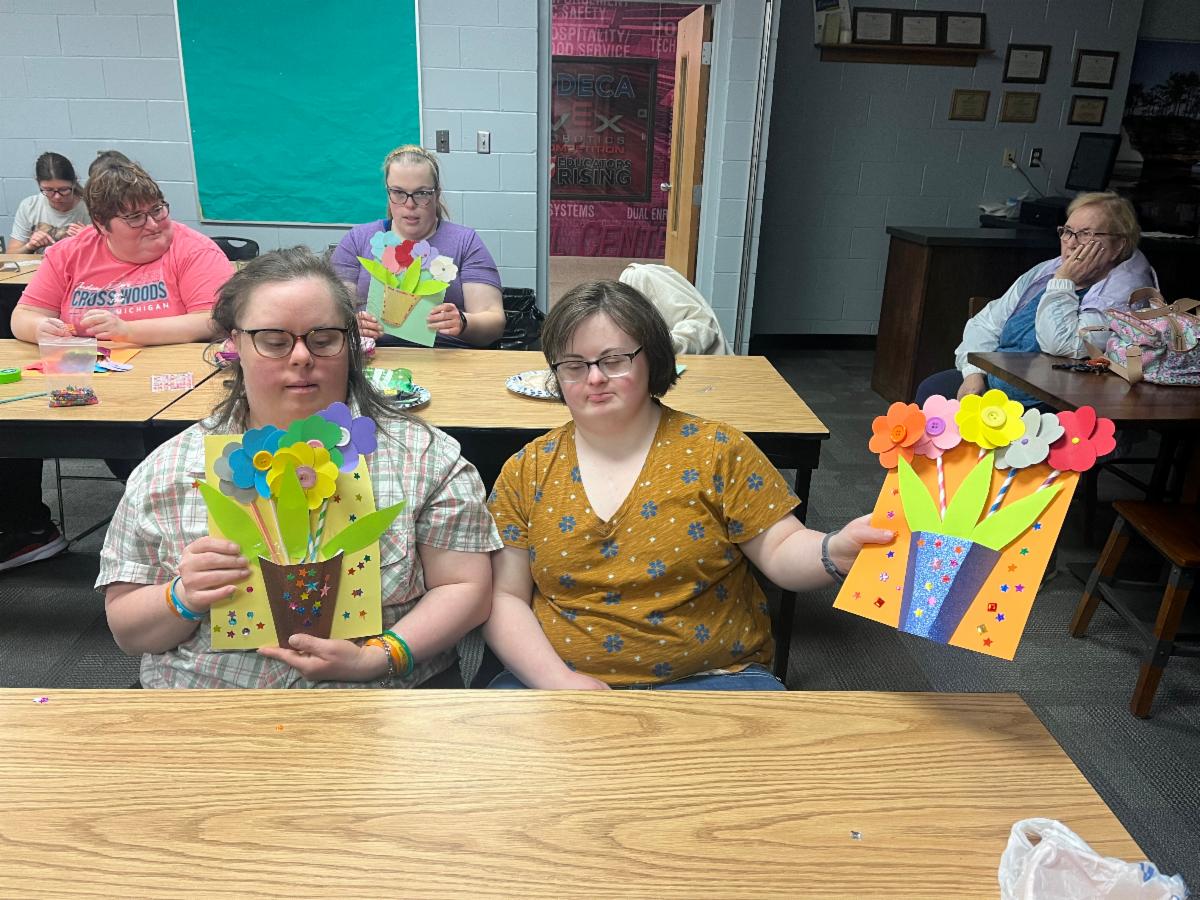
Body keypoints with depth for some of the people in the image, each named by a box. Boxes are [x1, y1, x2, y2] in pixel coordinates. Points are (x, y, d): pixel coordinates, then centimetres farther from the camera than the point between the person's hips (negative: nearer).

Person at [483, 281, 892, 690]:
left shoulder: (717, 451, 1)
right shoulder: (526, 472, 5)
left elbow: (780, 551, -1)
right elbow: (504, 597, 4)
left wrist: (836, 551, -23)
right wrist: (558, 679, -10)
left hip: (712, 675, -1)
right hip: (557, 676, 2)